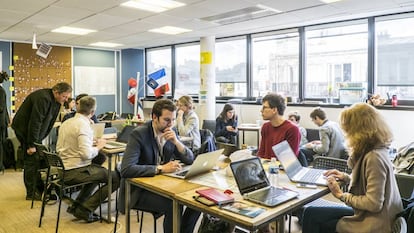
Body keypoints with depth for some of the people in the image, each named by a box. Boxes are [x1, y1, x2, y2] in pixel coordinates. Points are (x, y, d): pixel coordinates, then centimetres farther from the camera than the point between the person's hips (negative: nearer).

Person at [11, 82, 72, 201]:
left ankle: (40, 188, 20)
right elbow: (35, 122, -28)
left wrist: (38, 140, 9)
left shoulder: (55, 101, 2)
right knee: (31, 159, -6)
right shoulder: (43, 98, -27)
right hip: (24, 128, -9)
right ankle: (31, 193, 3)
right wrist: (31, 145, -25)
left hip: (34, 129, 9)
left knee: (39, 159, 11)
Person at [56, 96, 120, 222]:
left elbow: (60, 148, 18)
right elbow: (86, 154, -28)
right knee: (117, 177, -4)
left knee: (100, 170, 29)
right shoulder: (83, 125, -18)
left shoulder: (66, 123, 9)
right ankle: (85, 210, -1)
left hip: (63, 170, 10)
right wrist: (98, 147, -7)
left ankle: (77, 205, 24)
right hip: (76, 172, -9)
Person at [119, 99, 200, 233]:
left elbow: (190, 160, 1)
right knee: (173, 206, -27)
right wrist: (161, 168, -32)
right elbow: (126, 170, -30)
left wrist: (176, 142, -17)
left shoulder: (171, 133, -1)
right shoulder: (139, 134, -19)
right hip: (140, 189, -6)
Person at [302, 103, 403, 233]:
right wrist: (346, 178, 6)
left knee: (311, 214, -2)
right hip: (366, 214, 9)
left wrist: (342, 195, -14)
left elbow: (374, 203, -25)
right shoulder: (374, 150, 4)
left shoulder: (374, 157, -26)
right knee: (311, 213, 10)